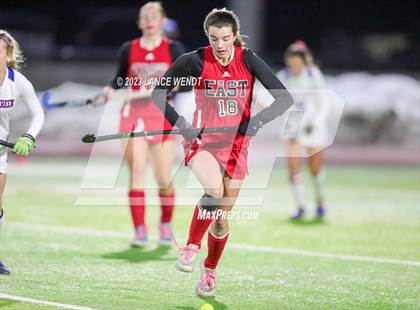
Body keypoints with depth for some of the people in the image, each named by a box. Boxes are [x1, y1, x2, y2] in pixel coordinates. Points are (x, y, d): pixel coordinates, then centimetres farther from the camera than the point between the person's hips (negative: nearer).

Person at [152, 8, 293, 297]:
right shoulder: (194, 61, -11)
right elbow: (159, 92, -4)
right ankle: (191, 247, -11)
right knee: (214, 189, -32)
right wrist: (179, 122, -19)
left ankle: (210, 270, 31)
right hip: (202, 141, -2)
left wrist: (258, 119, -27)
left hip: (236, 145, 2)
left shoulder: (249, 60, -9)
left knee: (222, 215, 7)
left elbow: (285, 98, -11)